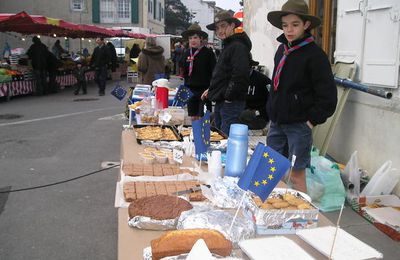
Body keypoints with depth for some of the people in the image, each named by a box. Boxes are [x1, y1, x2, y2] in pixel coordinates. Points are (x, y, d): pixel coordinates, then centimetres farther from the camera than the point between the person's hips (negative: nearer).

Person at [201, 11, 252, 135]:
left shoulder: (239, 47, -14)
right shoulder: (227, 46, 19)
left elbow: (240, 76, -23)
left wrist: (228, 97, -17)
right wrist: (212, 90, 17)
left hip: (231, 103, -10)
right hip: (221, 102, 10)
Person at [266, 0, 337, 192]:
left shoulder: (315, 55, -12)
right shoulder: (282, 49, 8)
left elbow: (328, 97, -11)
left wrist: (311, 121, -10)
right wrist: (272, 111, 13)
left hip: (299, 126, -6)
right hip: (277, 122, 7)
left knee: (296, 175, -1)